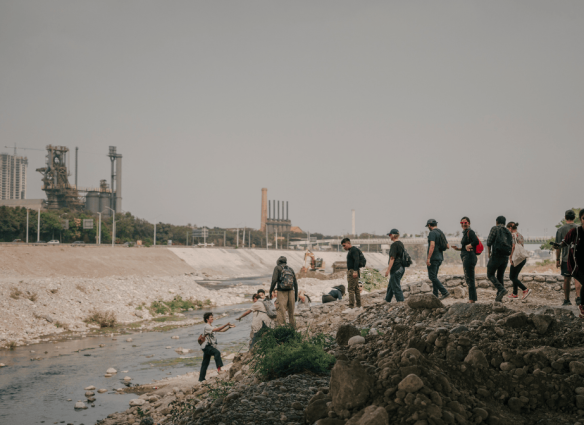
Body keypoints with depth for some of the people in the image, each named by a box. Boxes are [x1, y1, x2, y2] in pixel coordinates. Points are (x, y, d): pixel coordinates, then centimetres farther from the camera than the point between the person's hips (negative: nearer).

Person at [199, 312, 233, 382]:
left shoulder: (211, 327, 19)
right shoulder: (207, 327, -11)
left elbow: (222, 330, 15)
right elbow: (217, 329, -25)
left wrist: (229, 327, 0)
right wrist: (226, 324, -27)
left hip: (210, 347, 10)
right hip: (207, 346, -10)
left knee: (205, 363, 11)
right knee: (217, 352, -32)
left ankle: (201, 378, 15)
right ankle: (219, 368, -40)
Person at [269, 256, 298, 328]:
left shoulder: (277, 268, 4)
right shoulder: (290, 269, 18)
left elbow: (274, 280, -9)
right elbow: (295, 283, 14)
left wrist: (270, 291, -1)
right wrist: (296, 295, 19)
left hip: (282, 292, -4)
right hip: (291, 291, 4)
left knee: (281, 310, -9)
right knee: (291, 311, 13)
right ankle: (293, 327, 19)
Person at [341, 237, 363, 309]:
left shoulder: (354, 250, -11)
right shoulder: (350, 251, 20)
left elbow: (356, 261, -22)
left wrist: (355, 271, -29)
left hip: (353, 271, -10)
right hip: (351, 271, 10)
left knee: (351, 289, -12)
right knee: (356, 289, 11)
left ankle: (351, 306, -14)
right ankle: (359, 305, 14)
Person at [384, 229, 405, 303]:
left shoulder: (394, 245, -15)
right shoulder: (401, 244, 14)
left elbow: (392, 258, -20)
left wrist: (388, 269, -20)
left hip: (396, 269, -10)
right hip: (401, 268, 10)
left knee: (396, 287, -6)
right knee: (390, 285, 20)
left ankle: (401, 301, -9)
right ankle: (387, 300, 29)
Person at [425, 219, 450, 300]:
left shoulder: (432, 233, -12)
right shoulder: (441, 233, 15)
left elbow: (432, 246, -24)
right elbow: (447, 246, 17)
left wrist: (428, 258, -25)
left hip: (433, 258, -9)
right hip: (440, 258, 9)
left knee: (432, 276, -10)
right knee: (434, 276, 14)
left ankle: (445, 292, -18)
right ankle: (435, 295, 11)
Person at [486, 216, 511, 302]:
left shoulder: (495, 228, 0)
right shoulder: (508, 232, 17)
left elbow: (489, 241, -6)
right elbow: (511, 246, 13)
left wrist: (488, 252, 8)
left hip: (496, 255, -6)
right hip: (506, 257, 6)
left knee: (490, 275, 4)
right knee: (500, 276, 15)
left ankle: (501, 289, -16)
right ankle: (499, 296, 10)